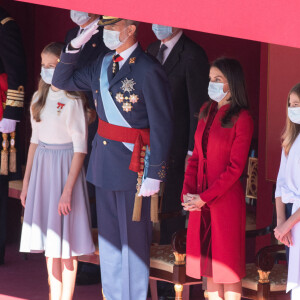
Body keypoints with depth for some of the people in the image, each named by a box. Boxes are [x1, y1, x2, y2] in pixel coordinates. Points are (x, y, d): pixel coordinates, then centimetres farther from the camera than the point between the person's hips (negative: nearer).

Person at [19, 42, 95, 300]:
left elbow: (80, 149, -15)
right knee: (48, 240, 11)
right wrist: (26, 181, 13)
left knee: (64, 241, -1)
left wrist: (68, 190, -19)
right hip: (42, 167, 7)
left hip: (65, 169, -7)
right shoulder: (39, 98, 8)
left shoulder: (72, 101, -14)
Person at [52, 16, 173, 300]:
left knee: (133, 236, 3)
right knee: (108, 234, 15)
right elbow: (62, 80, 17)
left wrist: (154, 176, -16)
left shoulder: (149, 71, -15)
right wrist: (74, 46, 2)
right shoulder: (103, 64, 7)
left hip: (133, 163, -7)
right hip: (104, 159, 7)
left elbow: (161, 128, -15)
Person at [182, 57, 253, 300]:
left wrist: (205, 198, -16)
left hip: (226, 200, -7)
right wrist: (188, 192, -2)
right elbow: (196, 156, 11)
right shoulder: (207, 112, 10)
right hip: (200, 201, 7)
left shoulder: (242, 118, -11)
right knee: (208, 260, 11)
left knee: (228, 262, 2)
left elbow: (235, 167, -14)